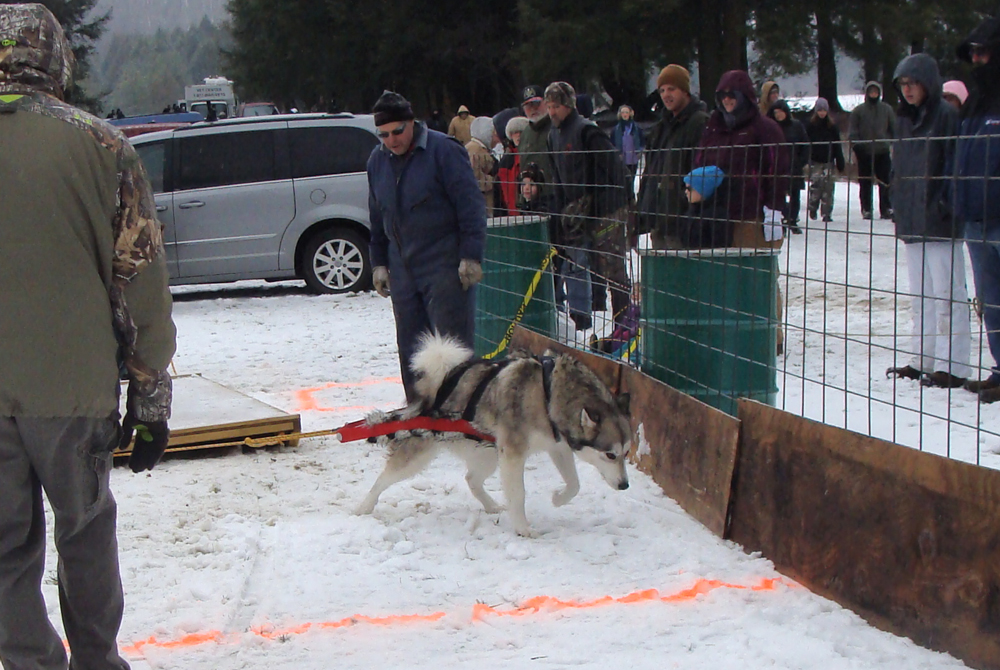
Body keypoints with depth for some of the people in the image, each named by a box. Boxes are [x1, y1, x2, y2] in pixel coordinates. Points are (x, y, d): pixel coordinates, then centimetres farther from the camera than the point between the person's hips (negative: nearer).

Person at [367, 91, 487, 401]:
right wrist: (379, 263, 16)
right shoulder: (377, 160, 10)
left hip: (445, 266, -6)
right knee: (410, 346, 10)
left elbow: (471, 205, -11)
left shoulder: (443, 151, -10)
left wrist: (471, 256, -15)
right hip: (403, 268, 6)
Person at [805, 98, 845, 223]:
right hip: (815, 161, -2)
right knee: (816, 184, -10)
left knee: (828, 187, -2)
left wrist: (840, 163, 5)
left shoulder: (832, 126, 7)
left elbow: (837, 146, 9)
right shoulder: (810, 125, 1)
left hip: (829, 161, 2)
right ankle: (813, 208, 12)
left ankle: (827, 214, 4)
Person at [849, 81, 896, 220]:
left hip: (882, 152, 1)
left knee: (886, 182, -2)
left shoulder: (887, 110, 7)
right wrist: (856, 146, -11)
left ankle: (886, 209, 3)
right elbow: (853, 132, 1)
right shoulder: (858, 111, 2)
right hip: (864, 153, -1)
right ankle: (866, 209, 11)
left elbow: (894, 129, 11)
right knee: (865, 184, 4)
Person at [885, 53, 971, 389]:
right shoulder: (904, 119, 15)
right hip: (911, 220, 8)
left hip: (939, 222, -8)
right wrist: (898, 206, 15)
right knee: (920, 296, 13)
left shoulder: (947, 116, -8)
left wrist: (946, 207, -17)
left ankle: (952, 366, -5)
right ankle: (923, 360, 20)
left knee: (946, 293, -7)